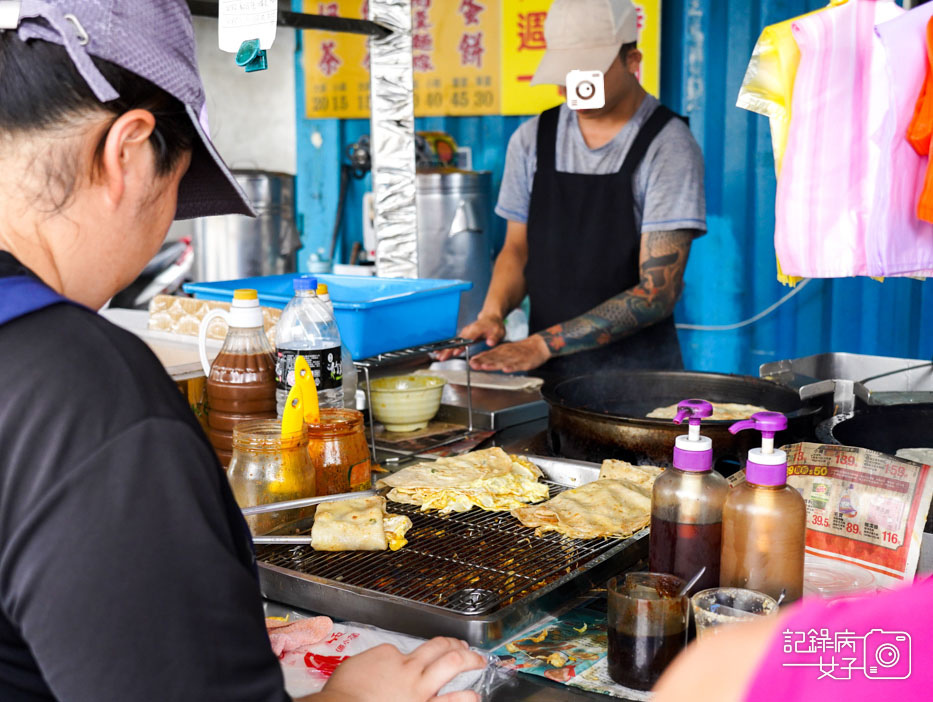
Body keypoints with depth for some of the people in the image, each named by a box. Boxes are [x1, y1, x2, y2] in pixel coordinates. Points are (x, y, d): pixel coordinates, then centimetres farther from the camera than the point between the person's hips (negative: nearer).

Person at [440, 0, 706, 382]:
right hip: (547, 372, 4)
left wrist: (543, 344, -18)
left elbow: (658, 292, -12)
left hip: (636, 374, -3)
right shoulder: (532, 139, 7)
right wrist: (492, 313, -5)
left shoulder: (668, 146, -7)